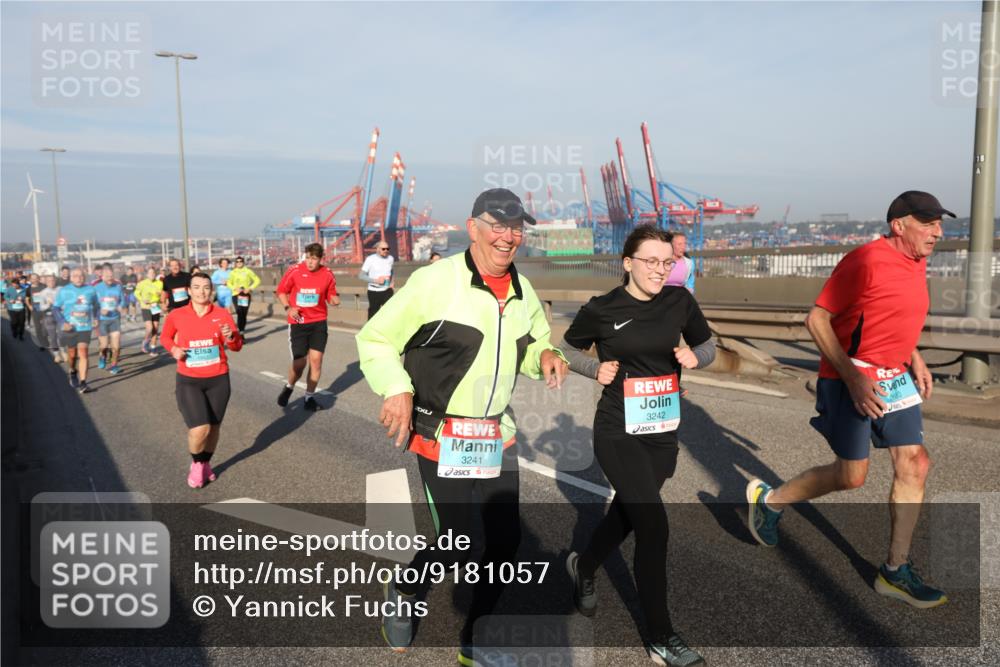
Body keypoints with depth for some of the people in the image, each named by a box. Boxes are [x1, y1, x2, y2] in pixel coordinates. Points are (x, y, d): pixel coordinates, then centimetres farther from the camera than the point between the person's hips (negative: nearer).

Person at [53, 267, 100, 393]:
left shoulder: (90, 290, 2)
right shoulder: (64, 291, -1)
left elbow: (96, 306, 17)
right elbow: (56, 308, 1)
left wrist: (96, 318, 2)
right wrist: (63, 323, -13)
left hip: (85, 328, 0)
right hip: (70, 328, 0)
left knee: (83, 354, -11)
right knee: (72, 354, 12)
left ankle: (82, 383, -12)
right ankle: (73, 372, 43)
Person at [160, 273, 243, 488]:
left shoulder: (222, 314, -5)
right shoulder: (176, 315, -6)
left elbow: (237, 346, -2)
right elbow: (165, 336, 14)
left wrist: (230, 337, -24)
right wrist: (173, 349, -7)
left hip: (218, 379, 2)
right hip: (189, 380, -2)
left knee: (214, 426, 14)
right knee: (199, 429, -14)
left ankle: (206, 463, 40)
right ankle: (196, 464, 16)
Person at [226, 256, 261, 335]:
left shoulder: (248, 271, 3)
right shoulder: (233, 272, 7)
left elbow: (257, 280, 4)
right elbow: (229, 283, 11)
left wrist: (250, 288, -8)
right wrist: (235, 288, -8)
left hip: (246, 295, 1)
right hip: (236, 295, 0)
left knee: (244, 313, 5)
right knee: (239, 313, -15)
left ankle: (242, 330, 17)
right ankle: (240, 332, -15)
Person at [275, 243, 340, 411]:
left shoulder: (327, 274, -5)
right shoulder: (295, 271, -9)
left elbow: (331, 296, 6)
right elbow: (281, 291, 4)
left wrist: (335, 300, -17)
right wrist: (288, 307, -11)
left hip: (318, 322, 2)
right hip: (298, 323, -1)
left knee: (316, 359, -2)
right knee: (299, 362, -2)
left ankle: (309, 397, 16)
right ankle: (288, 387, 30)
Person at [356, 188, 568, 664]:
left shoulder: (523, 292, 4)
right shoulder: (436, 281, -16)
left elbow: (534, 344, 20)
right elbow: (375, 338, -10)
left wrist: (546, 356, -3)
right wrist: (396, 388, -24)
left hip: (498, 435, 7)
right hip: (441, 437, -6)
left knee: (506, 538, 10)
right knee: (455, 540, -1)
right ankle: (401, 592, 34)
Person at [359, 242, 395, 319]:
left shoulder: (390, 258, 4)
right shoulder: (370, 259, -9)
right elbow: (361, 275, -10)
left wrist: (391, 282, 7)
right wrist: (375, 280, -20)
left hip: (387, 291, 3)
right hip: (374, 292, -2)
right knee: (373, 313, 9)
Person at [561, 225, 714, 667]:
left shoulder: (679, 302, -1)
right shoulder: (602, 309, -9)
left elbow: (707, 346, 12)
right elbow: (568, 348, 7)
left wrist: (695, 357, -10)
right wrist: (596, 369, -12)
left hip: (663, 433, 5)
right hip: (618, 434, -4)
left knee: (627, 515, 19)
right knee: (654, 526, -10)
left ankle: (583, 568, 50)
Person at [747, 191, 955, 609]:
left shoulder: (917, 263, 9)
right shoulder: (866, 260, -18)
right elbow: (816, 319, -19)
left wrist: (914, 359, 11)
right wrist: (853, 378, -23)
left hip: (896, 379, 8)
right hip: (851, 380, -8)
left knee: (914, 466, 3)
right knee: (851, 476, 0)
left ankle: (895, 571, 16)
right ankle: (768, 500, 24)